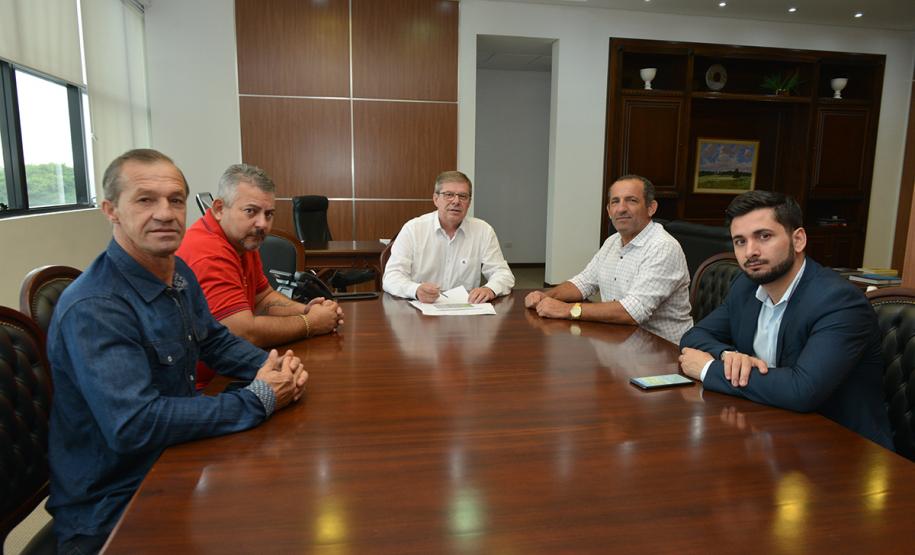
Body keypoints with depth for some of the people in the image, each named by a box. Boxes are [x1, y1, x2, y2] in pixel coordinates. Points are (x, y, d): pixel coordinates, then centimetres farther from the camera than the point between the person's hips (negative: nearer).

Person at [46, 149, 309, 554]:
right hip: (111, 510, -7)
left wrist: (273, 367, -8)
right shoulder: (93, 309, -26)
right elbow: (133, 425, -32)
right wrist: (259, 400, -26)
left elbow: (216, 341, 12)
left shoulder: (179, 273, 0)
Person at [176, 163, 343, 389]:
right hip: (201, 386, -9)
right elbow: (246, 333, -28)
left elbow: (264, 297, 15)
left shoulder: (243, 240, 6)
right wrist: (310, 324, -15)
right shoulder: (209, 254, -24)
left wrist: (305, 310, -4)